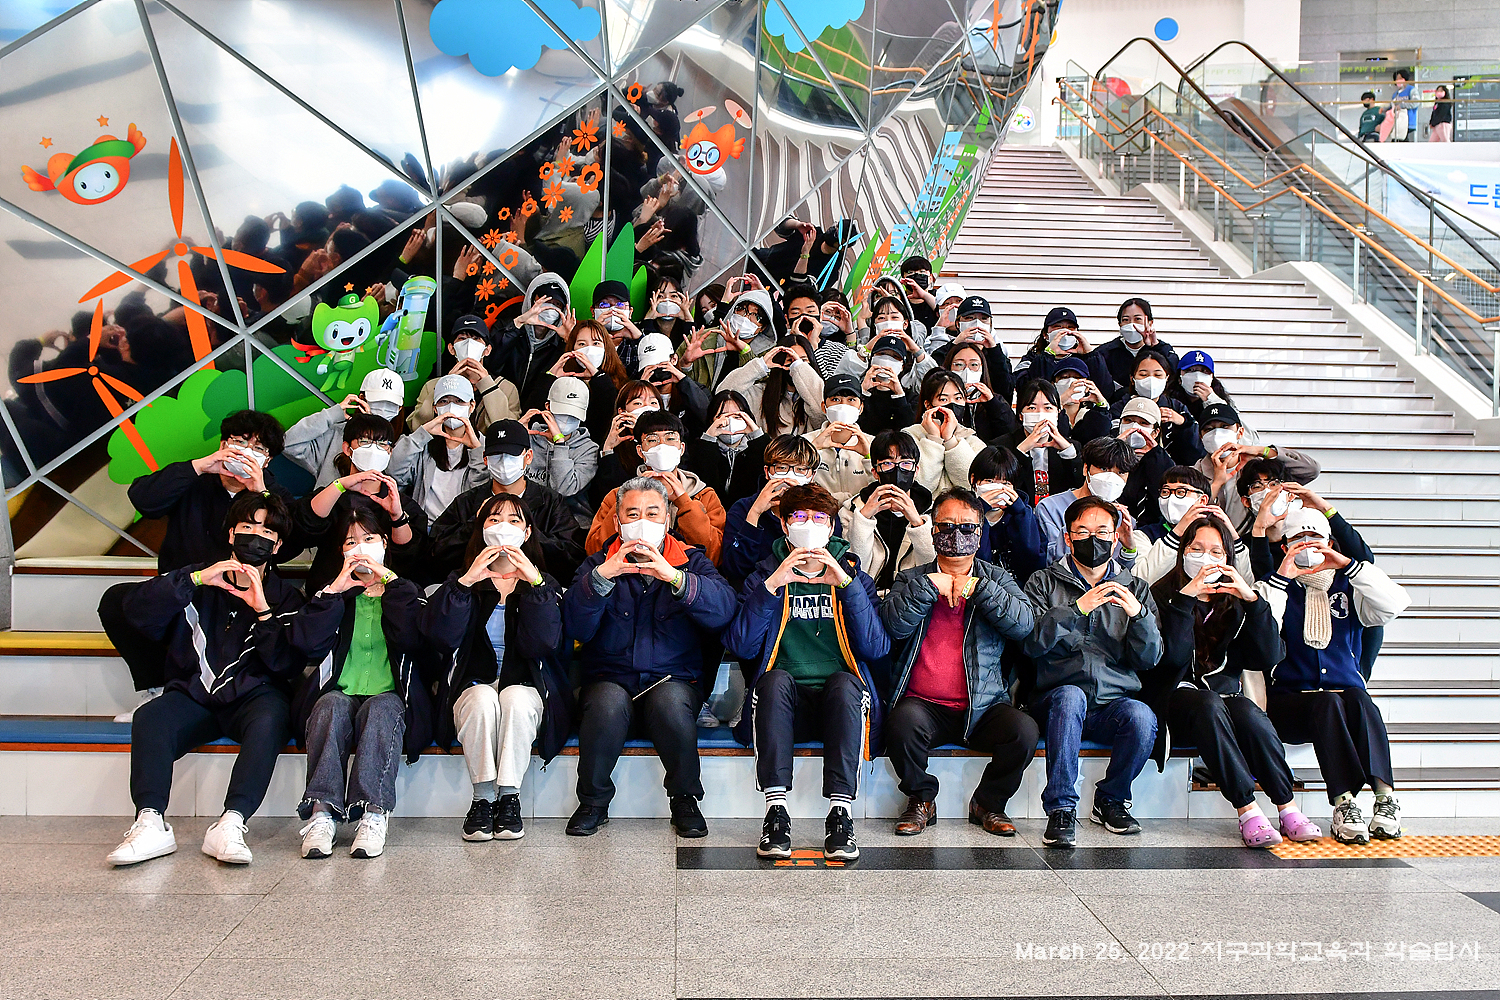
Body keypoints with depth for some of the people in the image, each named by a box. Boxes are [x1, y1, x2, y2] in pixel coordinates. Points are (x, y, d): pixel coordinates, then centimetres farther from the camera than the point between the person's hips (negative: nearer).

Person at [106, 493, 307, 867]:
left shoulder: (285, 597, 10)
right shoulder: (199, 579, 13)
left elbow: (289, 665, -4)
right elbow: (137, 610, -3)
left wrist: (263, 611, -13)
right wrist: (195, 580, -14)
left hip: (252, 696, -2)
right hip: (193, 695, 2)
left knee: (270, 721, -34)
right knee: (149, 717, -28)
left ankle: (230, 825, -41)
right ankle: (150, 824, -33)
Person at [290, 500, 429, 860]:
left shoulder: (403, 590, 16)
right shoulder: (333, 591, 19)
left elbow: (412, 640, -8)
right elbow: (308, 644, -2)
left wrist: (391, 582, -6)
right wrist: (334, 590, -4)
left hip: (389, 697, -1)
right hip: (340, 694, 1)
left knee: (381, 708, -35)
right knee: (330, 706, -32)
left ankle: (373, 815, -43)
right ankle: (322, 812, -40)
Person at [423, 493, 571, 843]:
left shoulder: (543, 584, 9)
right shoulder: (460, 581, 10)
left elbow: (544, 644, -11)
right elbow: (439, 635, -10)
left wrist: (535, 584, -19)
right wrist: (465, 582, -20)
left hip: (526, 689, 0)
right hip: (472, 686, 0)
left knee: (515, 698, -34)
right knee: (483, 701, -33)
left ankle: (509, 797, -22)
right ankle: (482, 798, -21)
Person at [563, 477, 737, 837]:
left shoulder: (691, 562, 8)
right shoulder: (597, 565, 10)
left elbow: (723, 610, -13)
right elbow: (576, 627, -7)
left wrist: (674, 577, -27)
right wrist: (601, 576, -22)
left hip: (674, 680, 0)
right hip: (611, 679, 1)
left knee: (671, 702, -33)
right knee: (607, 703, -32)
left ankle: (684, 800, -9)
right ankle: (593, 802, -8)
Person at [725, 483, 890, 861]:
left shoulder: (852, 573, 13)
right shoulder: (765, 576, 12)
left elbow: (876, 648, -5)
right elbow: (740, 647, -5)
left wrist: (847, 584, -14)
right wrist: (772, 586, -14)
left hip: (839, 702, 0)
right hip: (784, 703, 0)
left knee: (844, 682, -32)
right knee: (775, 678, -32)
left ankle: (840, 811, -34)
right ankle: (775, 810, -32)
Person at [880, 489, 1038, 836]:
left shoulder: (996, 579, 14)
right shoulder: (910, 579, 12)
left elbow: (1024, 623, -6)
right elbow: (894, 625, -7)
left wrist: (976, 588, -12)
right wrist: (929, 585, -14)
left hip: (983, 706, 1)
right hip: (924, 703, -1)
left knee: (1024, 729, -26)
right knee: (904, 720, -32)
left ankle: (988, 802, 3)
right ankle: (921, 799, -2)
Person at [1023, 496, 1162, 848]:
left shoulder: (1135, 588, 15)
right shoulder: (1044, 582, 9)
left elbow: (1150, 659, 6)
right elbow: (1032, 643, -7)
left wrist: (1139, 615, -12)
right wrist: (1077, 609, -18)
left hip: (1116, 699, 2)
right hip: (1057, 698, -2)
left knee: (1142, 716, -31)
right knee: (1070, 695, -36)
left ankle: (1111, 800, -4)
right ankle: (1061, 808, -24)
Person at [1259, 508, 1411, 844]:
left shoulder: (1347, 587, 18)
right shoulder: (1278, 587, 13)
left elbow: (1395, 604, -4)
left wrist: (1347, 564, -10)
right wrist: (1282, 577, -13)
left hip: (1346, 693, 2)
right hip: (1288, 700, -2)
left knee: (1358, 699, -32)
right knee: (1326, 703, -34)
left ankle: (1385, 795, -41)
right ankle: (1343, 801, -42)